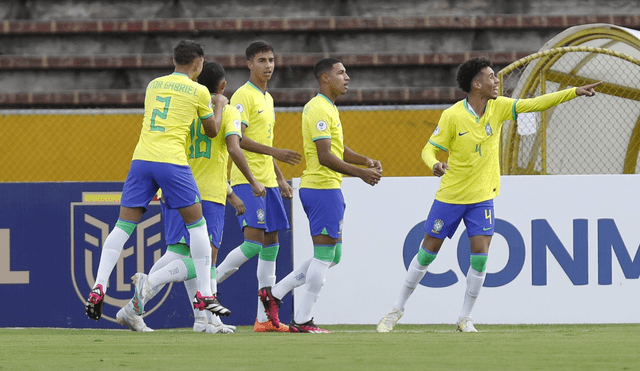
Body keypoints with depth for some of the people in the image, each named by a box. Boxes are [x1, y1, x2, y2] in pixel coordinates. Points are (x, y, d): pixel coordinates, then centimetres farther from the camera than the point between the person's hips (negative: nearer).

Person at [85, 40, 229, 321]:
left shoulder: (153, 85, 17)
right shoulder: (198, 91, 4)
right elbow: (212, 131, 16)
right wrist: (220, 105, 35)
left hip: (141, 159, 4)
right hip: (172, 161, -4)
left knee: (123, 226, 6)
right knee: (197, 225, 8)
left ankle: (98, 289, -6)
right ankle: (204, 295, 6)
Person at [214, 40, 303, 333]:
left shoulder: (267, 98, 20)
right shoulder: (243, 95, -8)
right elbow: (238, 138, -18)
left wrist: (280, 179, 23)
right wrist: (274, 152, -23)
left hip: (267, 181, 9)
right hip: (247, 179, -9)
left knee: (271, 243, 5)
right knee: (254, 242, -18)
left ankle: (264, 319, 5)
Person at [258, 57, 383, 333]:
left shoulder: (328, 108, 19)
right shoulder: (319, 109, -15)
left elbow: (338, 149, 24)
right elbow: (325, 157, -21)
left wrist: (366, 161, 8)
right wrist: (360, 173, -19)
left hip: (328, 188, 10)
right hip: (322, 187, -10)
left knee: (331, 256, 14)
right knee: (325, 256, -6)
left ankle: (275, 293, 15)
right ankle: (302, 321, -3)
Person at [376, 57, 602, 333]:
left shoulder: (498, 107, -4)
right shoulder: (452, 116, -15)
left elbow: (534, 104, -5)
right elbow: (430, 149, -9)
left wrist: (574, 92, -13)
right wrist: (434, 165, -32)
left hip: (482, 197, 3)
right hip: (450, 196, -3)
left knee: (480, 256, -10)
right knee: (427, 253, 5)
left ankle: (465, 318, 5)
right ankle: (398, 309, 19)